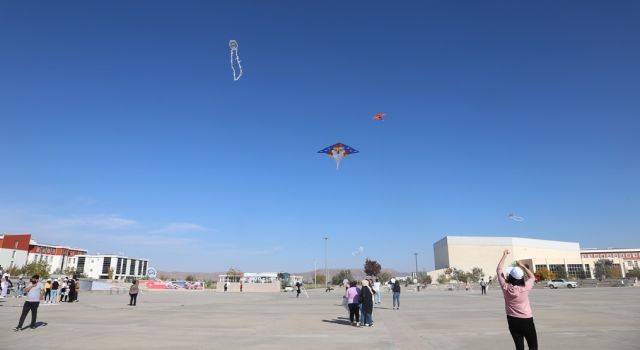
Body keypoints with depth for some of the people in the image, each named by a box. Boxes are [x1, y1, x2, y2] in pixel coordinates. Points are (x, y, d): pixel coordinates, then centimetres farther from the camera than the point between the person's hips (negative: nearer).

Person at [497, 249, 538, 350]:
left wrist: (504, 256, 6)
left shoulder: (506, 287, -11)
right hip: (526, 320, -2)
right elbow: (532, 277, 8)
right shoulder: (525, 288, -13)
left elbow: (498, 270, 1)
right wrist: (522, 266, 10)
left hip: (512, 321, 2)